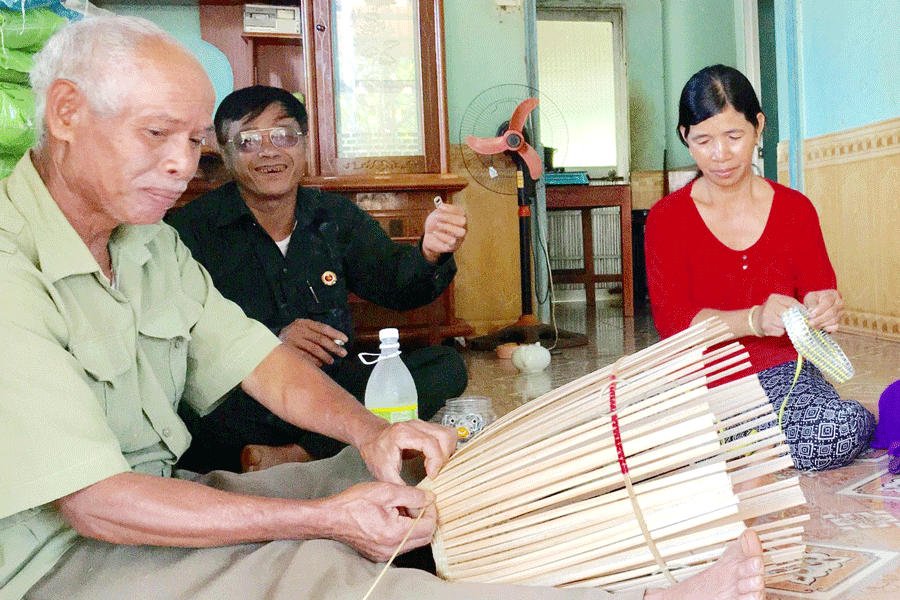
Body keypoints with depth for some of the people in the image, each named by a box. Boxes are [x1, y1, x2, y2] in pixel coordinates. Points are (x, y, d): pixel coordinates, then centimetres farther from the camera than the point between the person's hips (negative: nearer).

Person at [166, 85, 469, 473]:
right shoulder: (190, 229, -3)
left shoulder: (336, 216, 12)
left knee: (446, 365, -15)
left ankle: (295, 455, -25)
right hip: (241, 395, -5)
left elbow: (396, 284, 2)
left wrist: (429, 253, -20)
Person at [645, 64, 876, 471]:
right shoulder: (666, 218, 1)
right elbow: (670, 318, -9)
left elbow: (819, 289, 9)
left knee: (841, 428, -29)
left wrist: (823, 308, -19)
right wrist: (754, 319, -28)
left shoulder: (796, 209, 9)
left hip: (781, 370, 2)